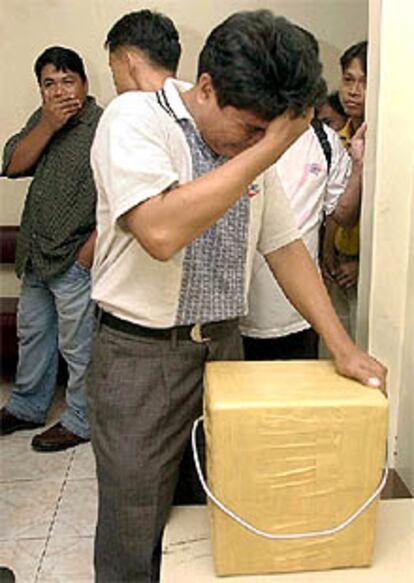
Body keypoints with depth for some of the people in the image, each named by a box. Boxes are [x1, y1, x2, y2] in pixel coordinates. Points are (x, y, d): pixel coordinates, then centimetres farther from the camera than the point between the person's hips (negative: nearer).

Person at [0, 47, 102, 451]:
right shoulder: (42, 119, 9)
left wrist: (92, 246, -20)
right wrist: (48, 126, -12)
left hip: (75, 259, -8)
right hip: (37, 254, 8)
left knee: (77, 345, 4)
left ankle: (81, 421, 22)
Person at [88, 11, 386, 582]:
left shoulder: (254, 149, 6)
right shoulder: (134, 119, -13)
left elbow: (285, 246, 10)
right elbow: (161, 232, -30)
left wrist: (343, 348, 4)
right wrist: (267, 147, -25)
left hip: (224, 345, 6)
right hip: (140, 356, -5)